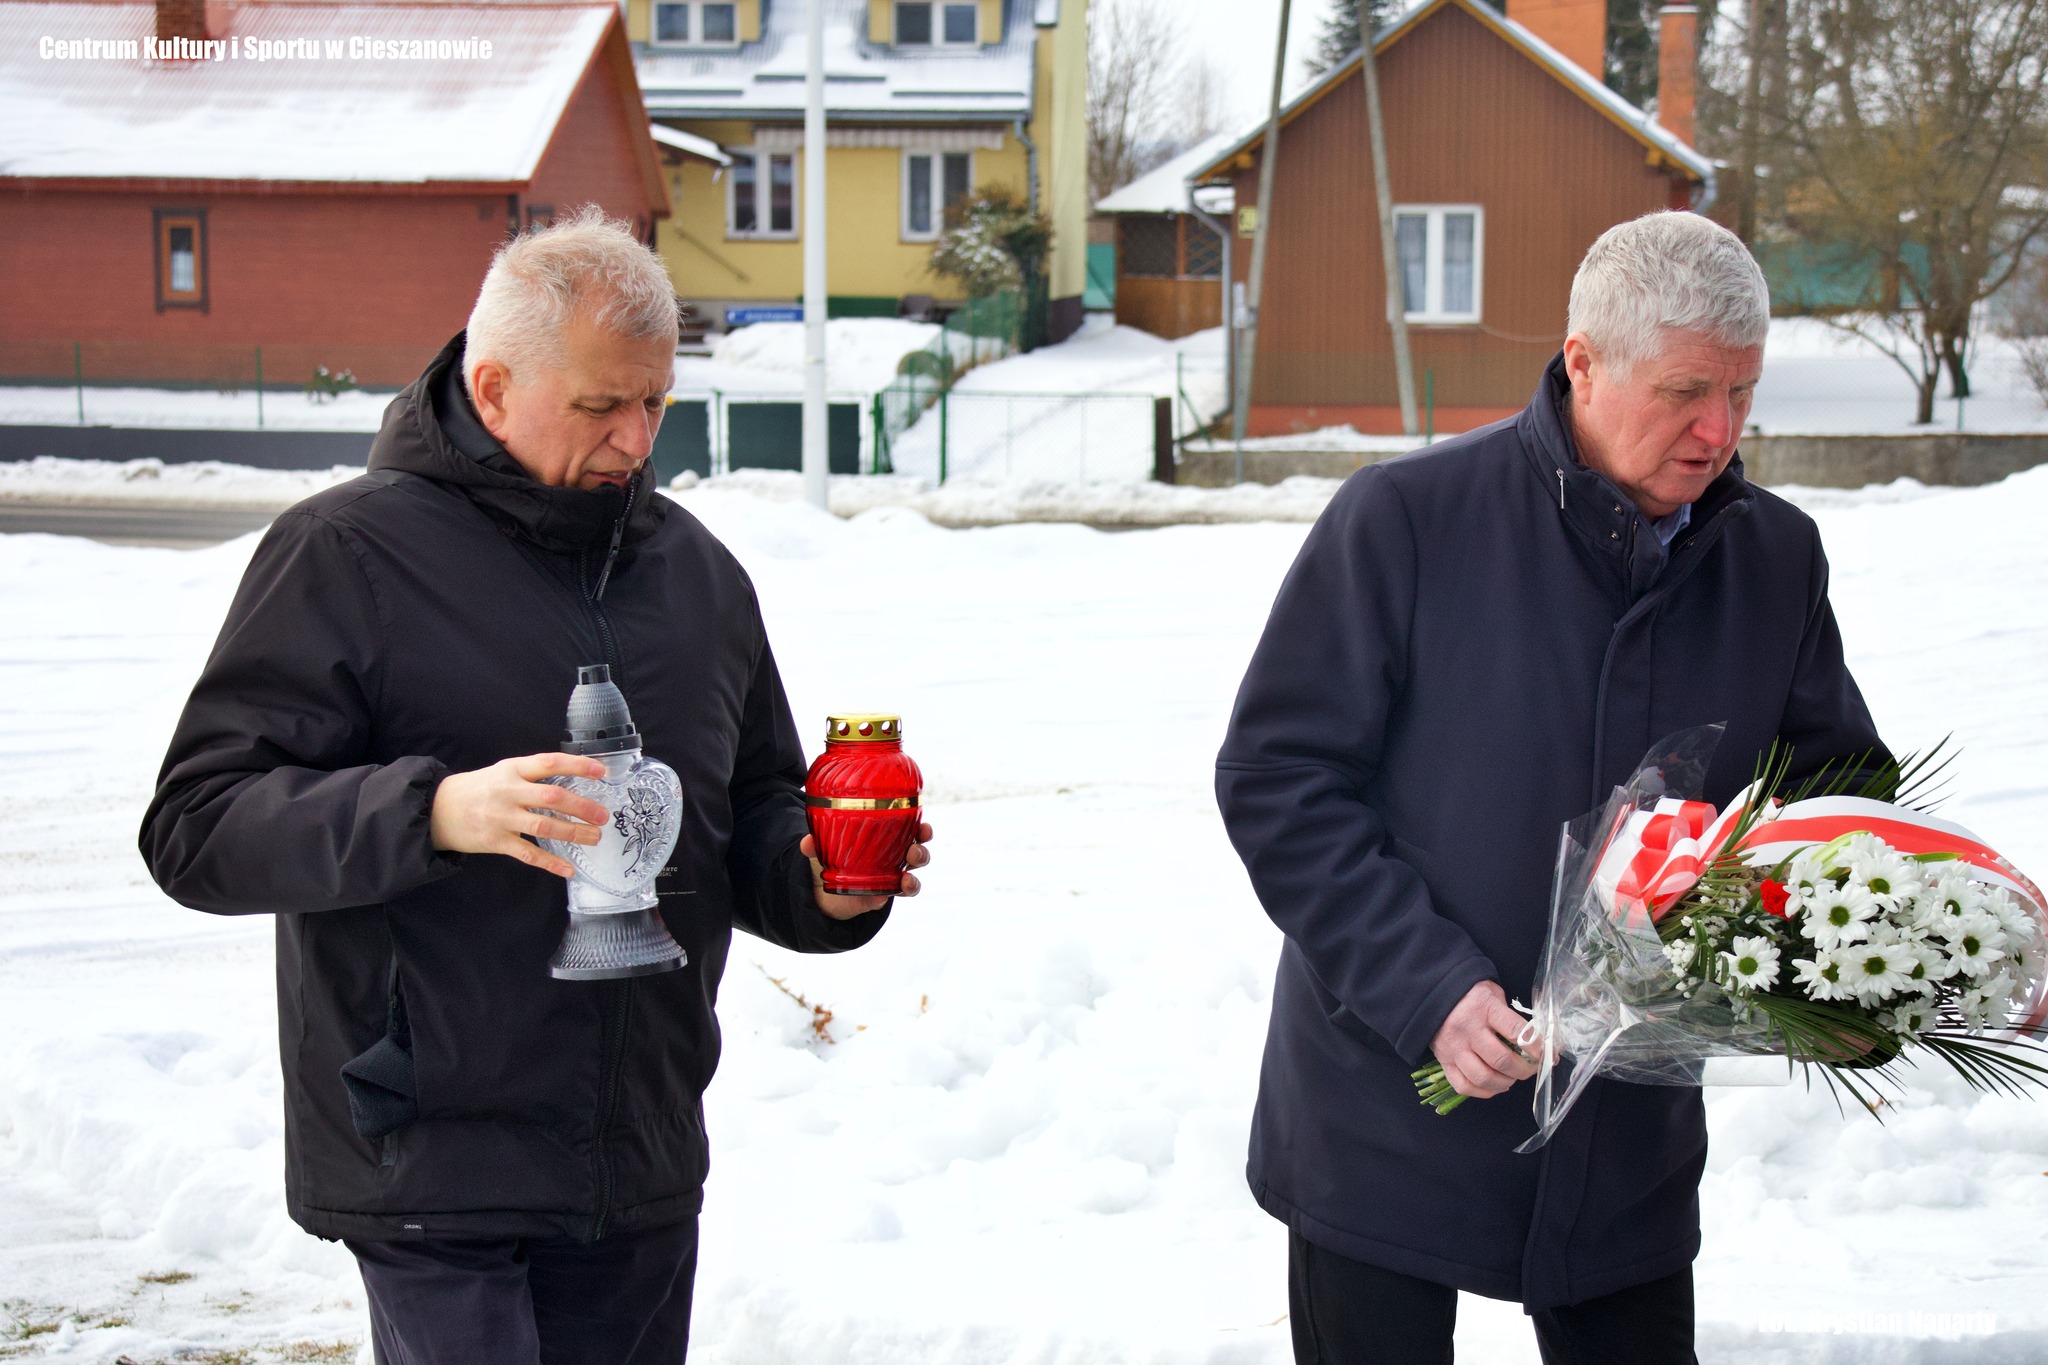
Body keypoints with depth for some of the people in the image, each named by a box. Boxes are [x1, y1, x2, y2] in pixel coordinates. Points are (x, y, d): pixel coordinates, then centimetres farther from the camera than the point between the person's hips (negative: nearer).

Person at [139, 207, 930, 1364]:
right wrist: (434, 812, -27)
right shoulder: (349, 551, -6)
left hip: (642, 1166, 6)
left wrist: (815, 881, -1)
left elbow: (756, 812, 23)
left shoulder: (696, 567, 13)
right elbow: (198, 827, -12)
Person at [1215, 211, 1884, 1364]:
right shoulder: (1408, 519, -13)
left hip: (1632, 1141, 4)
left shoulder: (1775, 557, 1)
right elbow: (1277, 779, -12)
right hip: (1388, 1127, -3)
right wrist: (1423, 984, -21)